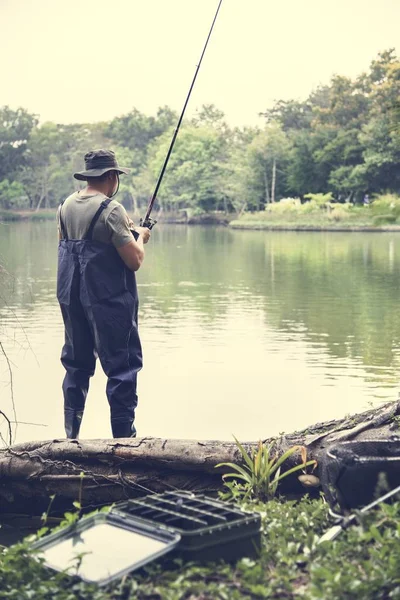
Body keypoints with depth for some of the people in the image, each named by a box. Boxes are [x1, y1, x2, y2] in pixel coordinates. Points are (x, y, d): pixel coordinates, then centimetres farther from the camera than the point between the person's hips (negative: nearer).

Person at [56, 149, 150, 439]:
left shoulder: (66, 206, 6)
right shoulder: (111, 210, -15)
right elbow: (135, 261, -17)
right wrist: (139, 236, 4)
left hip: (70, 297, 7)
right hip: (109, 300, -7)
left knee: (76, 364, 15)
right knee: (122, 365, 1)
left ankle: (71, 435, 20)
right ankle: (123, 435, 2)